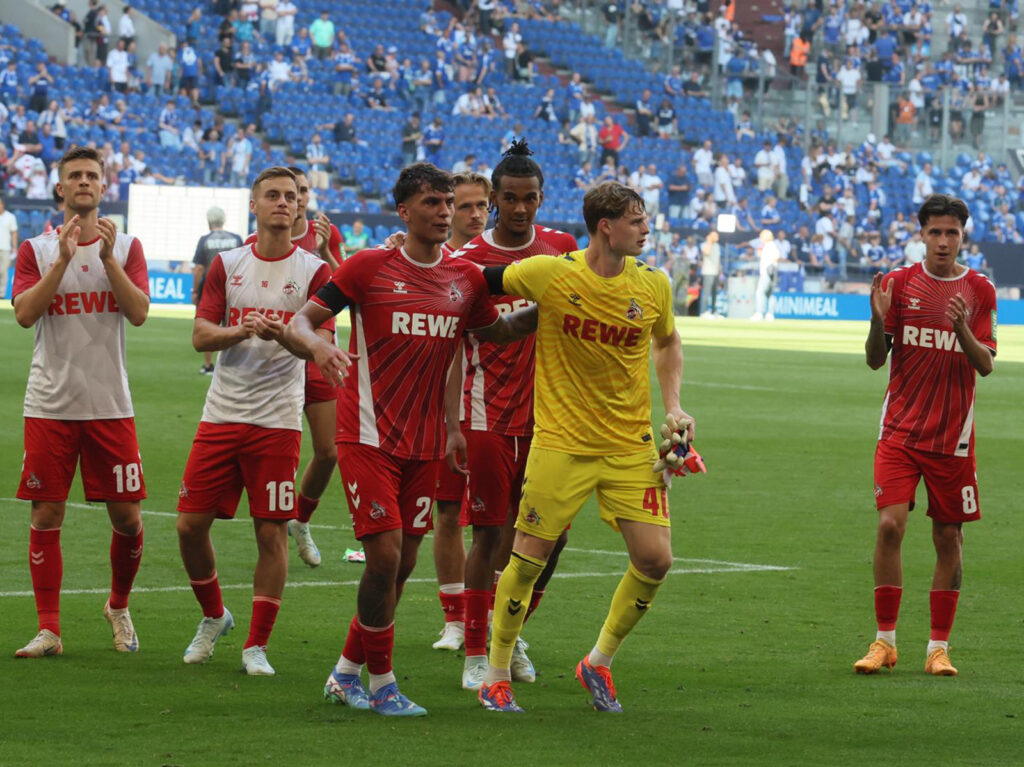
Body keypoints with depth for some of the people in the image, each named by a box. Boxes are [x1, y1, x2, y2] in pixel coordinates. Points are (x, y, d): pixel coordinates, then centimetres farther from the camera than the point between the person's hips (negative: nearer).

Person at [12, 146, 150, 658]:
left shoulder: (126, 247, 6)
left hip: (110, 404, 0)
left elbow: (139, 312, -8)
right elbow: (24, 313, -9)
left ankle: (119, 607, 25)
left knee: (127, 518, 1)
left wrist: (108, 258, -17)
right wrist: (63, 260, -17)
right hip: (50, 404, 0)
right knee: (46, 516, -3)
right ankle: (48, 630, 3)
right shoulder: (37, 249, 5)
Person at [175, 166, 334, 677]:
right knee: (191, 524, 2)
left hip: (277, 420, -3)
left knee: (271, 532, -4)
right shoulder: (226, 265, 9)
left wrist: (282, 333, -28)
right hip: (221, 415, 3)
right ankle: (213, 616, 25)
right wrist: (241, 331, -19)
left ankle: (257, 645, 5)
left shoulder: (314, 271, 0)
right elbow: (201, 336, 1)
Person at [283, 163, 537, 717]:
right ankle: (380, 684, 3)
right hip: (368, 437, -5)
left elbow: (495, 331, 24)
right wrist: (316, 345, -30)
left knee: (402, 565, 7)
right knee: (385, 556, -12)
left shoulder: (465, 278, 6)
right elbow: (299, 322, -7)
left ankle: (346, 672, 24)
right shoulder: (369, 267, -7)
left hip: (426, 444, 5)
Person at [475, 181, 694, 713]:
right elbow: (481, 281, 6)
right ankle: (496, 677, 16)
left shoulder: (653, 285, 0)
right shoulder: (549, 274, -11)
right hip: (561, 443, -3)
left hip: (631, 445, 3)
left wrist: (673, 407, 8)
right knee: (528, 558, -1)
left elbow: (667, 342, 18)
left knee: (655, 559, -4)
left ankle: (599, 663, 19)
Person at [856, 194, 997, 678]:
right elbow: (875, 360, 2)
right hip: (900, 430, -1)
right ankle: (884, 641, -4)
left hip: (953, 434, 1)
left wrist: (962, 330, -21)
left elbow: (986, 365, -3)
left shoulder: (979, 291, 3)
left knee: (948, 538, 3)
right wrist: (879, 320, -18)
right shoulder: (899, 284, 2)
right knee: (889, 524, -13)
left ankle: (938, 648, 11)